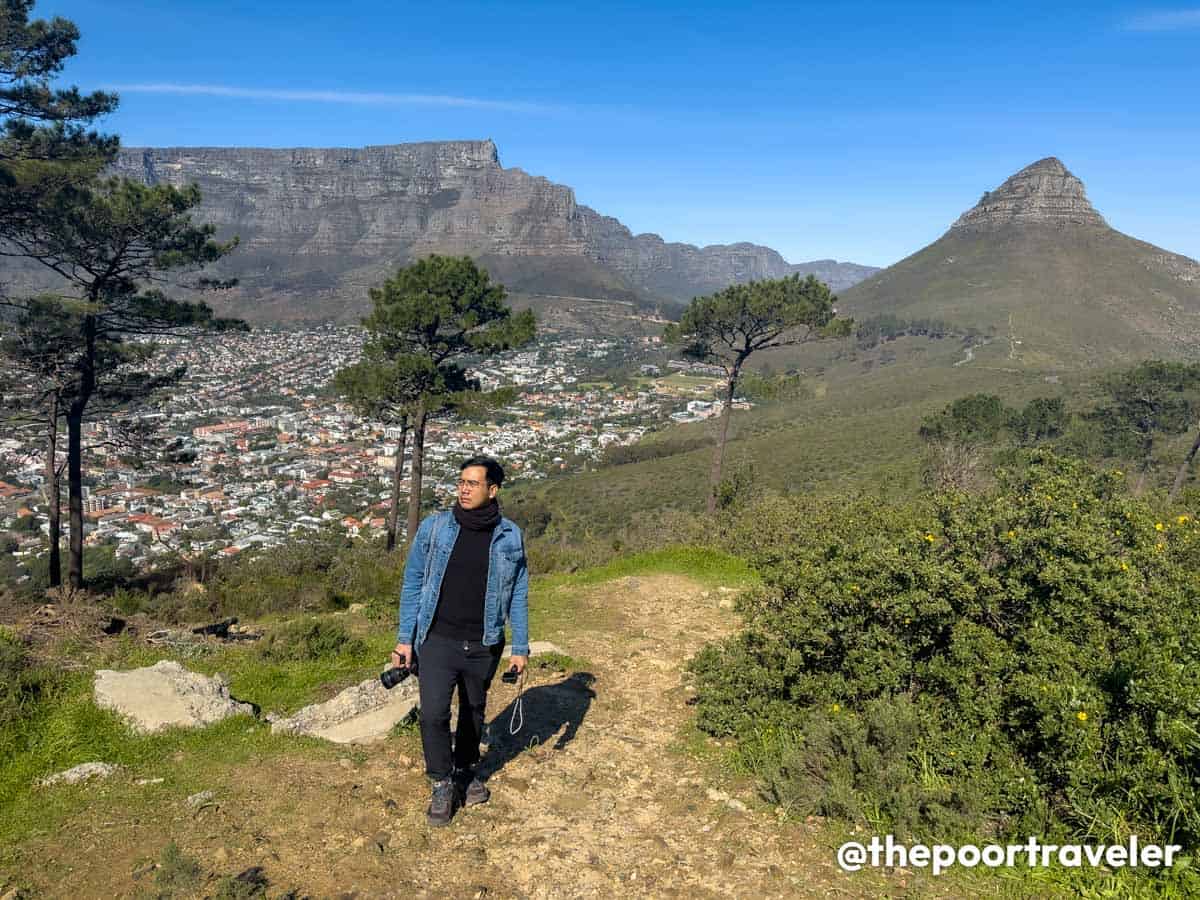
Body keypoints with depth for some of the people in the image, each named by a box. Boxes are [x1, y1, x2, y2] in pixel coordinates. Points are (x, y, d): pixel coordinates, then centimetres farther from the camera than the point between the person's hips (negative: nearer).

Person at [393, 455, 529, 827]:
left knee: (473, 713, 16)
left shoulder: (510, 537, -3)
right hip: (439, 640, -1)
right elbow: (413, 583, 2)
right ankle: (442, 785, 11)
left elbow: (518, 595, 4)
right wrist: (405, 638, 1)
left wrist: (520, 647, 3)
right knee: (433, 714, -11)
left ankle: (465, 772, 40)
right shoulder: (434, 527, -5)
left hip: (484, 646, 1)